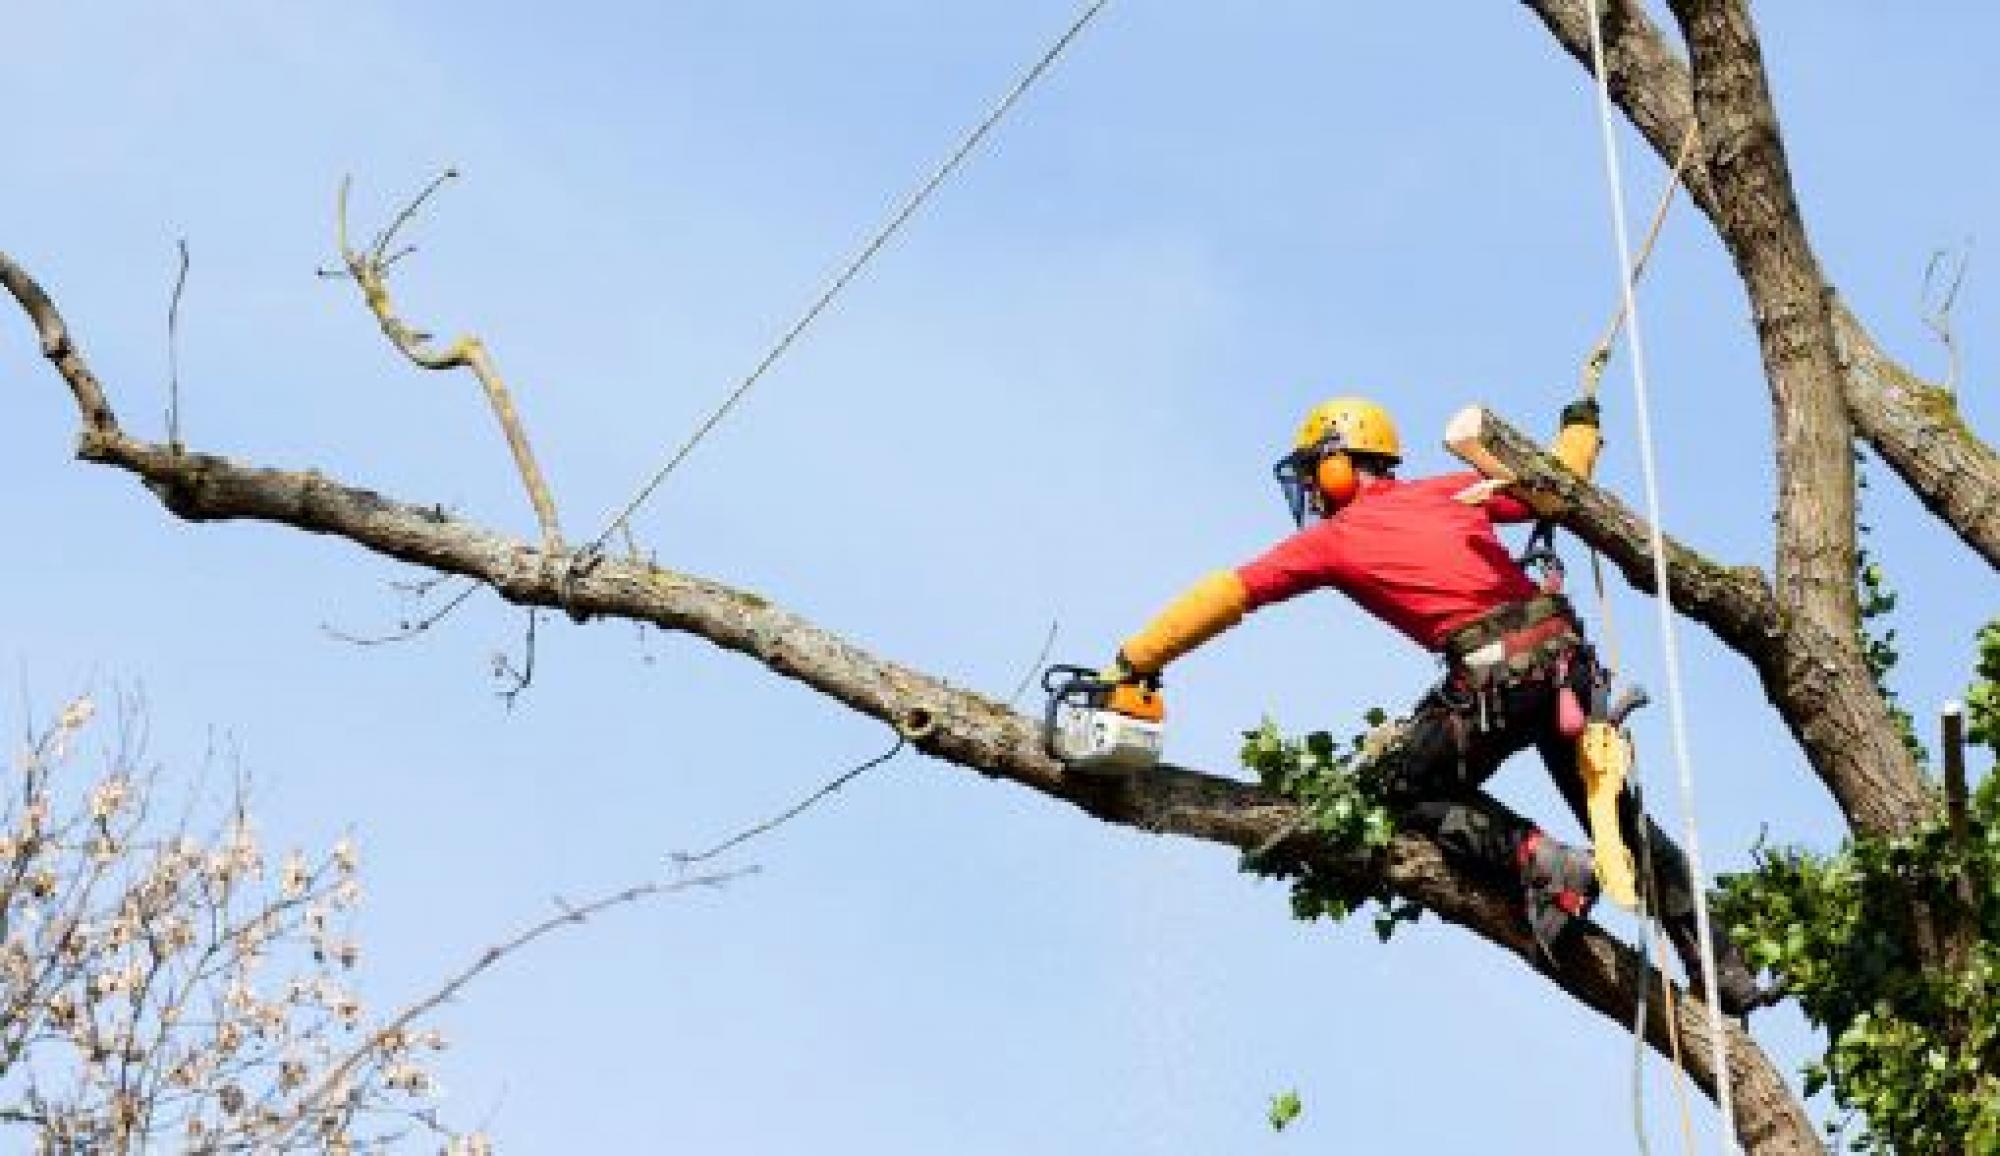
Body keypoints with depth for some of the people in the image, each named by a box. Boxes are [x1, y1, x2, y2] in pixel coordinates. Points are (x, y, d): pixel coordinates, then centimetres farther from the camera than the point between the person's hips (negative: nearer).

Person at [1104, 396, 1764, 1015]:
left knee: (1408, 788, 17)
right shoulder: (1449, 492, 21)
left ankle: (1539, 862, -6)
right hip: (1566, 654, 6)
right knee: (1618, 813, 17)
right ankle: (1725, 973, 14)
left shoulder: (1331, 538, 10)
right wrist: (1580, 426, 47)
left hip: (1493, 673, -6)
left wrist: (1130, 665, 11)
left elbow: (1223, 597, 9)